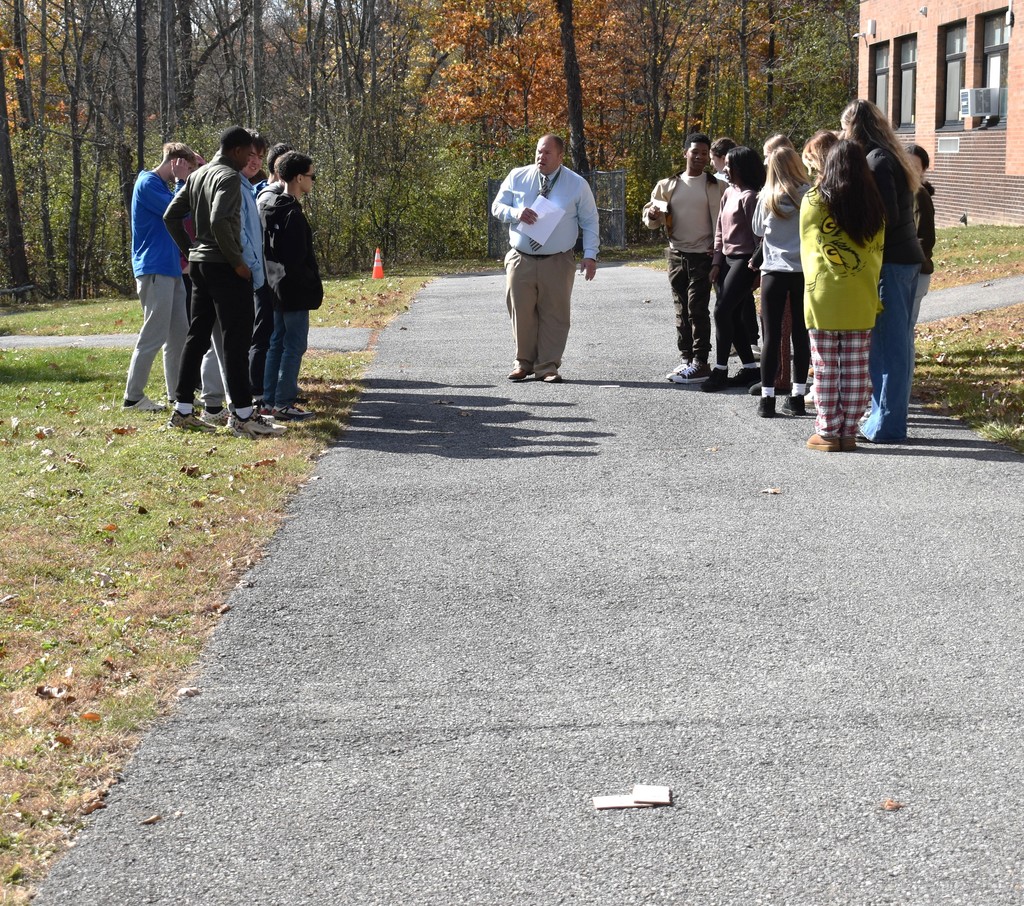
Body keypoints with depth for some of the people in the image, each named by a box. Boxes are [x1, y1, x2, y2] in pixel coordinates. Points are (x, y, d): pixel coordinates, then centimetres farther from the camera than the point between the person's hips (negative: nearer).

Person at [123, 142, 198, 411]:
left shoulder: (162, 186, 19)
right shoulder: (148, 184, -11)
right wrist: (181, 181, -8)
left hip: (171, 268, 10)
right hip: (154, 269, -10)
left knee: (179, 334, 11)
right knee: (154, 335, -9)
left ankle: (177, 394, 17)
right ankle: (133, 397, -4)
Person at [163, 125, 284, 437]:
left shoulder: (197, 176, 14)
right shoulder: (229, 177, -13)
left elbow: (171, 216, 16)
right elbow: (219, 221, -25)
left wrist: (189, 250, 17)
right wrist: (236, 260, -17)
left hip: (199, 263, 9)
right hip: (223, 266, -9)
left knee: (198, 335, 12)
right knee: (236, 339, -6)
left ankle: (183, 410, 14)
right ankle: (243, 415, -6)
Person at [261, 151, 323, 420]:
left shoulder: (271, 209, 11)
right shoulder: (293, 214, -18)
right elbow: (297, 259, -22)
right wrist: (313, 286, -11)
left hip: (278, 289, 10)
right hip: (295, 292, -10)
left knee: (277, 343, 15)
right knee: (294, 345, -5)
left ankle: (270, 399, 19)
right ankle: (283, 404, -4)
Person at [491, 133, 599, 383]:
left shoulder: (577, 184, 0)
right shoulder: (517, 177, 3)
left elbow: (590, 222, 4)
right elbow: (497, 206, 8)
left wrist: (590, 255, -6)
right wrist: (516, 213, -15)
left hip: (557, 262, -1)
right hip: (520, 259, 1)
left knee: (554, 314, 1)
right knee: (521, 313, 6)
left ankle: (548, 367, 9)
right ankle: (524, 362, 20)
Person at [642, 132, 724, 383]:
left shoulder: (715, 186, -1)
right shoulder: (669, 185, 8)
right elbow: (651, 220, 10)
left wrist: (718, 247, -11)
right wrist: (653, 215, -13)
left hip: (702, 256, -4)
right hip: (677, 255, 4)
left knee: (697, 309, -9)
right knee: (681, 310, 9)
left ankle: (700, 363, -7)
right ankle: (686, 359, 15)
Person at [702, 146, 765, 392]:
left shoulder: (749, 196, -14)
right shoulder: (729, 193, 13)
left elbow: (756, 233, -15)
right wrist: (717, 261, 12)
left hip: (744, 260, -9)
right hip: (729, 259, 9)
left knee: (722, 311, -12)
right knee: (733, 315, 9)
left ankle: (720, 370, -5)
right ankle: (750, 369, 16)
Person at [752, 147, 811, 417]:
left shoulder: (766, 197, -1)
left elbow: (758, 230, 12)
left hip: (774, 272, 0)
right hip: (804, 270, 0)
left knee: (771, 336, 2)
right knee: (801, 334, 7)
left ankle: (767, 398, 0)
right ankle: (798, 396, 9)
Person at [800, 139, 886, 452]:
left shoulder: (813, 201, -6)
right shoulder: (874, 206, 2)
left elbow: (807, 247, 3)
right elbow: (877, 251, 9)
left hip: (823, 297, -3)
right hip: (861, 300, 3)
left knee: (826, 370, 3)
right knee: (856, 371, 7)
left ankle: (827, 433, 6)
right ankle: (849, 432, 10)